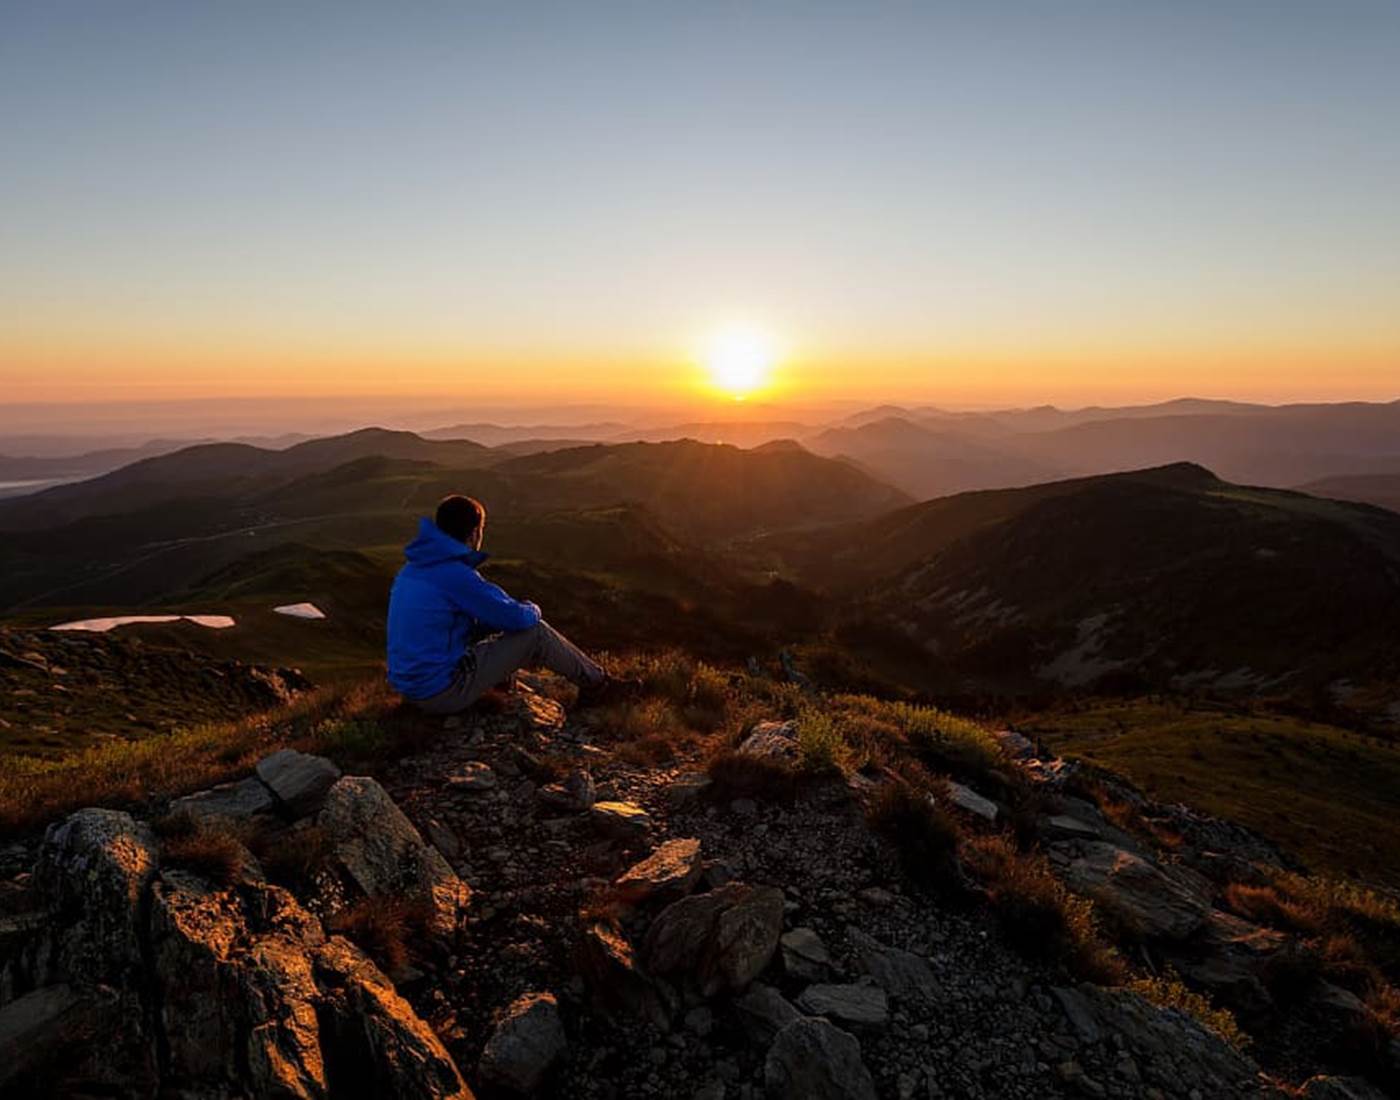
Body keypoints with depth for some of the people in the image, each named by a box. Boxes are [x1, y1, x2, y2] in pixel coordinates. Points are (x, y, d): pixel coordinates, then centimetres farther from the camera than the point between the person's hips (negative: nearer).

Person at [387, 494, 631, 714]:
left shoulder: (412, 568, 7)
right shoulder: (456, 575, -21)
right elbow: (517, 618, -16)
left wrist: (513, 610, 16)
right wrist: (532, 610, 8)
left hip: (410, 687, 9)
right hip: (443, 693, -9)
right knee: (535, 632, -3)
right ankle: (597, 683, 15)